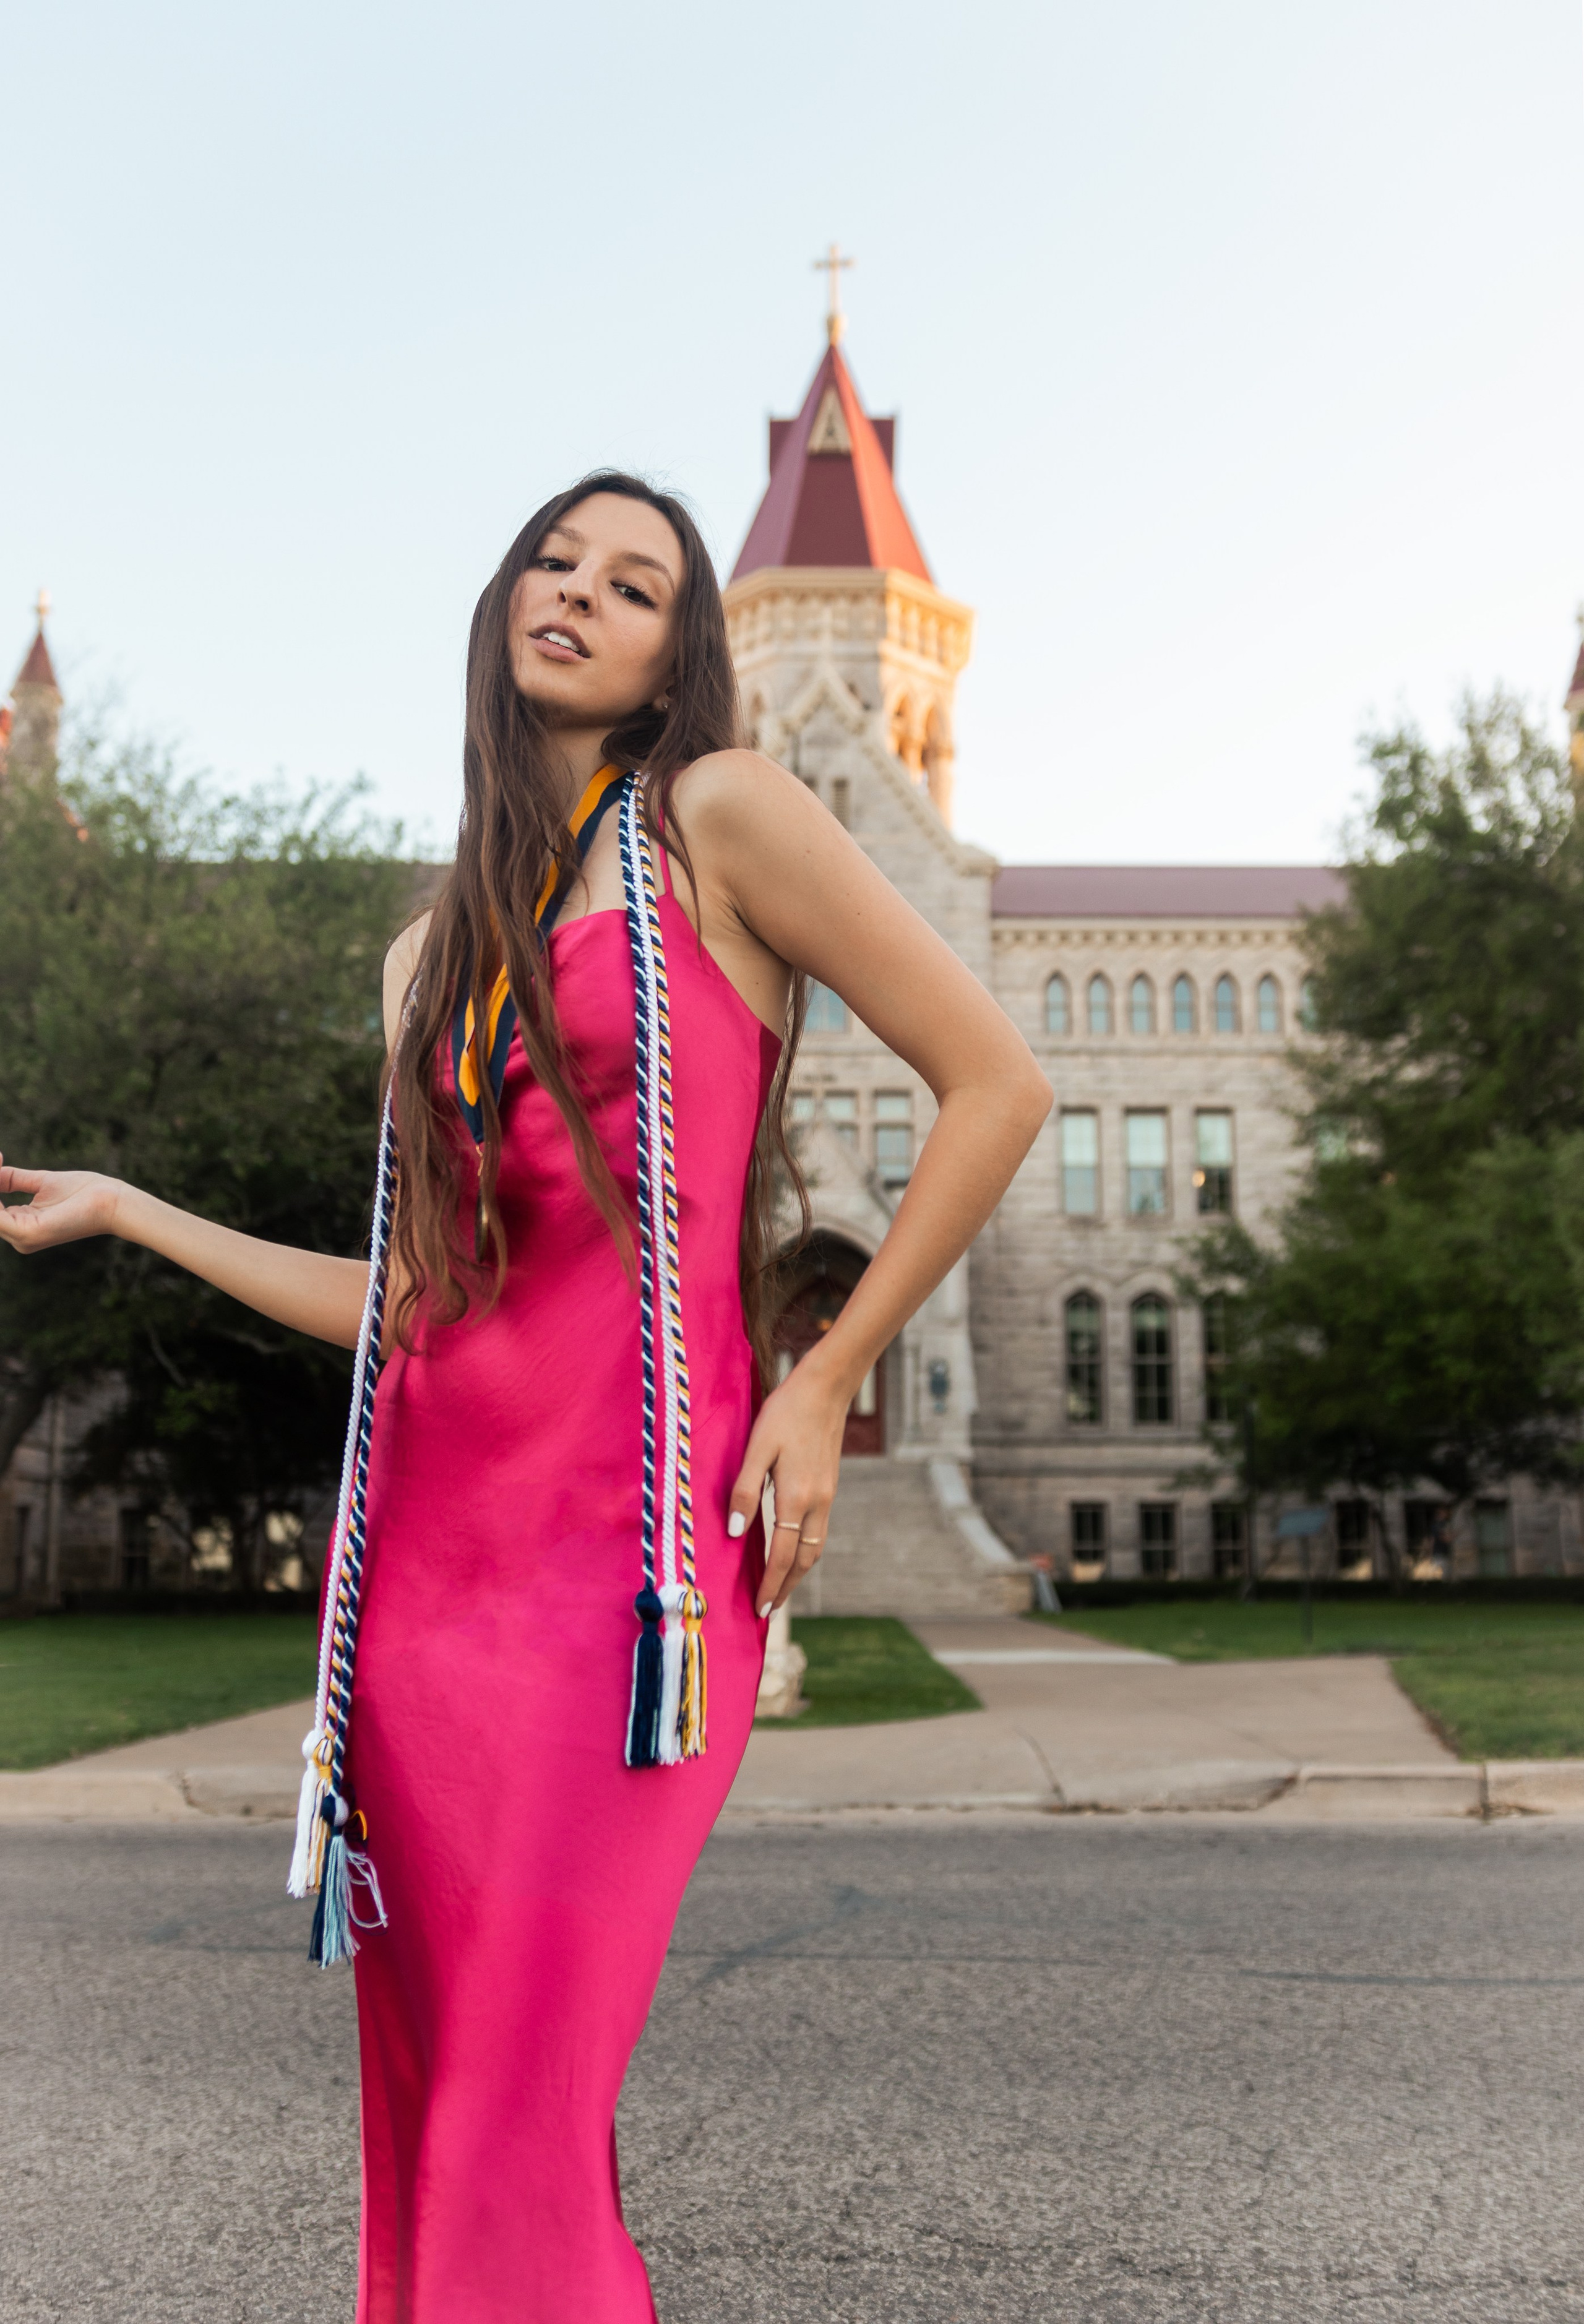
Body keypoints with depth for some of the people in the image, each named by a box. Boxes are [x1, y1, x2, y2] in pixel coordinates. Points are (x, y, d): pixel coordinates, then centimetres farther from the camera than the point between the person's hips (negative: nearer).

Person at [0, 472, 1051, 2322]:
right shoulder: (432, 958, 18)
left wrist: (829, 1377, -3)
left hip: (629, 1551, -6)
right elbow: (408, 1303, 17)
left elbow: (996, 1084, 0)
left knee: (518, 2163, -8)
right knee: (422, 2152, 8)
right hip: (420, 1541, 6)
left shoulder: (717, 819, 3)